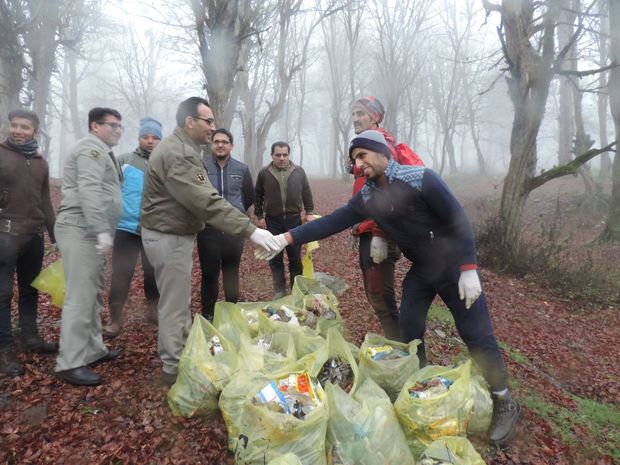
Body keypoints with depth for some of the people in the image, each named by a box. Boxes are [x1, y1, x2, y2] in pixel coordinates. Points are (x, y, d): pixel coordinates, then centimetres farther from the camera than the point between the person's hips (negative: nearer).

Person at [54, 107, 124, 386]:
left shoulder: (102, 152, 24)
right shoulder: (91, 148, -9)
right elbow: (89, 190, -23)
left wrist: (102, 231, 20)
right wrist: (102, 230, -30)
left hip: (91, 231, 11)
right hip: (81, 230, -11)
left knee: (93, 294, 13)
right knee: (80, 296, -10)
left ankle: (92, 350, 23)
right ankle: (70, 363, -5)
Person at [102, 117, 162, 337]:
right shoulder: (124, 160, 2)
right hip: (127, 227, -2)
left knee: (154, 271, 12)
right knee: (121, 273, 0)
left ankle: (152, 309, 32)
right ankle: (115, 319, 11)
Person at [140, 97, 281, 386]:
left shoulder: (181, 148, 12)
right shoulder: (177, 154, -24)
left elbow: (196, 198, 18)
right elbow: (207, 202, -31)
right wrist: (250, 230, -32)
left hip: (175, 234, 11)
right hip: (168, 238, -11)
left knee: (178, 300, 20)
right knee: (175, 305, 0)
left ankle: (182, 353, 35)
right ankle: (173, 368, 14)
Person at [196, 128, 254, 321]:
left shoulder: (242, 169, 3)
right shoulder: (201, 166, -6)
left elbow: (250, 196, 16)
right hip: (208, 229, -2)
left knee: (232, 273, 14)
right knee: (209, 274, 5)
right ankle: (207, 315, 19)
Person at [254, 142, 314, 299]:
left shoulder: (299, 172, 3)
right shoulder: (264, 173, 0)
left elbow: (307, 193, 9)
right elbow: (258, 196, 7)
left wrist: (309, 212, 3)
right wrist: (260, 216, 2)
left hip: (294, 220, 0)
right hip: (272, 221, 0)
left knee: (295, 257, 6)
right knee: (275, 257, 5)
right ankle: (279, 290, 16)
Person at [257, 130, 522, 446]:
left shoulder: (420, 178, -22)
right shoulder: (367, 197, -4)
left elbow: (458, 220, -20)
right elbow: (332, 222, -7)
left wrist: (468, 270, -23)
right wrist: (287, 238, -14)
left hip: (453, 265, -6)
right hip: (420, 269, 6)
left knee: (476, 334, -1)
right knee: (409, 329, 8)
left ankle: (505, 403, 17)